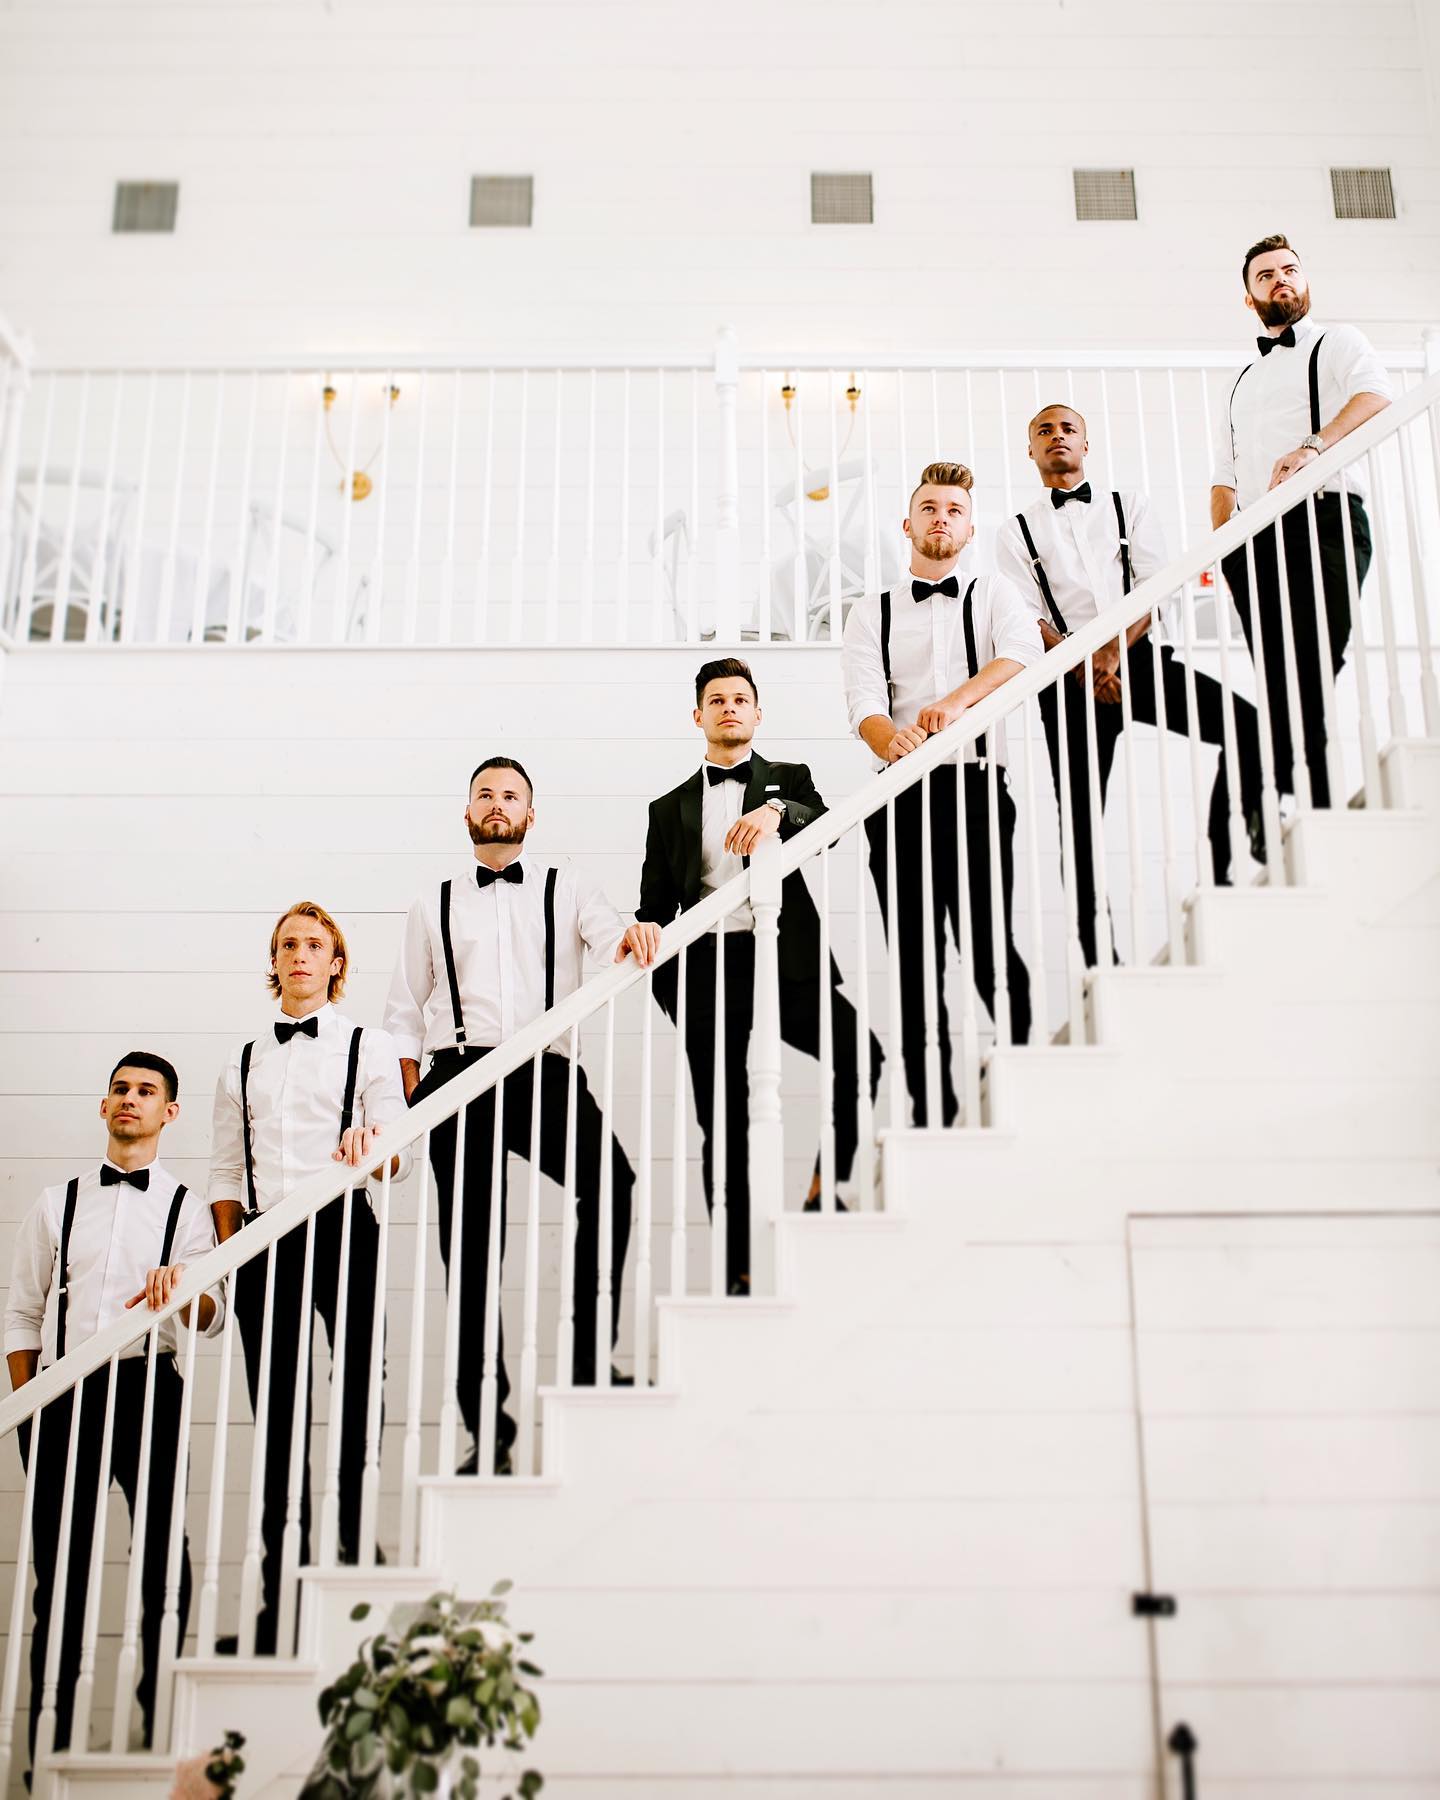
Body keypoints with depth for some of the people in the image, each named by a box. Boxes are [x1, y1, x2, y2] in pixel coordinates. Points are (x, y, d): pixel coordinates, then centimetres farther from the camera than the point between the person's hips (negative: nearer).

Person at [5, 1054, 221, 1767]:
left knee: (164, 1560, -3)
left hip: (147, 1387, -1)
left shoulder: (186, 1207, 10)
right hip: (62, 1394, 2)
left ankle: (163, 1727, 6)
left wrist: (180, 1292, -25)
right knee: (59, 1567, 5)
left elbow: (212, 1317, -2)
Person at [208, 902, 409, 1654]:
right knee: (275, 1418, 5)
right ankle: (278, 1598, 10)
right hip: (264, 1239, 3)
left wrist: (370, 1155, -25)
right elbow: (225, 1173, 16)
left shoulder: (368, 1048, 7)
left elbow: (402, 1153, -2)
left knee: (359, 1401, -6)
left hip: (342, 1228, -3)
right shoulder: (243, 1062, 17)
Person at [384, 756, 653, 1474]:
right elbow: (403, 1012, 18)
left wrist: (629, 941, -28)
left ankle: (591, 1355, -18)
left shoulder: (568, 889, 15)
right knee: (470, 1250, 0)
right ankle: (488, 1433, 7)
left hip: (544, 1070, -1)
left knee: (609, 1180, -30)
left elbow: (610, 939, -3)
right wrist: (413, 1098, 7)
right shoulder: (433, 904, 19)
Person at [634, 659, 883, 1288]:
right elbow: (655, 899, 15)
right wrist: (643, 933, -8)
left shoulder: (788, 781, 16)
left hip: (784, 958, -1)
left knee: (858, 1053, -27)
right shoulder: (670, 808, 21)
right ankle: (737, 1273, 4)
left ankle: (825, 1189, -11)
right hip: (708, 969, 2)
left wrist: (776, 812, -26)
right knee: (723, 1125, 1)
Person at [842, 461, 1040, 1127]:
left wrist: (959, 698, -28)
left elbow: (1024, 653, -8)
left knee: (990, 953, -12)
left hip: (977, 789, -1)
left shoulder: (996, 595, 15)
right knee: (915, 964, 1)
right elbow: (863, 697, 0)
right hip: (901, 796, 2)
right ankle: (931, 1112, 5)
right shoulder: (871, 612, 17)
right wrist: (889, 741, -25)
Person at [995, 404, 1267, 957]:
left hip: (1139, 656, 1)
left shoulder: (1130, 506, 17)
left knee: (1247, 723, -22)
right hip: (1069, 677, -1)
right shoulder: (1015, 532, 14)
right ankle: (1101, 961, -1)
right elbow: (1025, 619, 2)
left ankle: (1220, 867, -12)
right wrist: (1083, 666, -15)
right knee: (1080, 821, -5)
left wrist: (1113, 651, -14)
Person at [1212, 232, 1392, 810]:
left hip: (1322, 518, -5)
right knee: (1279, 686, -5)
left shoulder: (1337, 342, 13)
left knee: (1309, 673, -18)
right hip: (1254, 540, 6)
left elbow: (1377, 397, -9)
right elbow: (1224, 478, 28)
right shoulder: (1240, 383, 31)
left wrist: (1312, 447, -27)